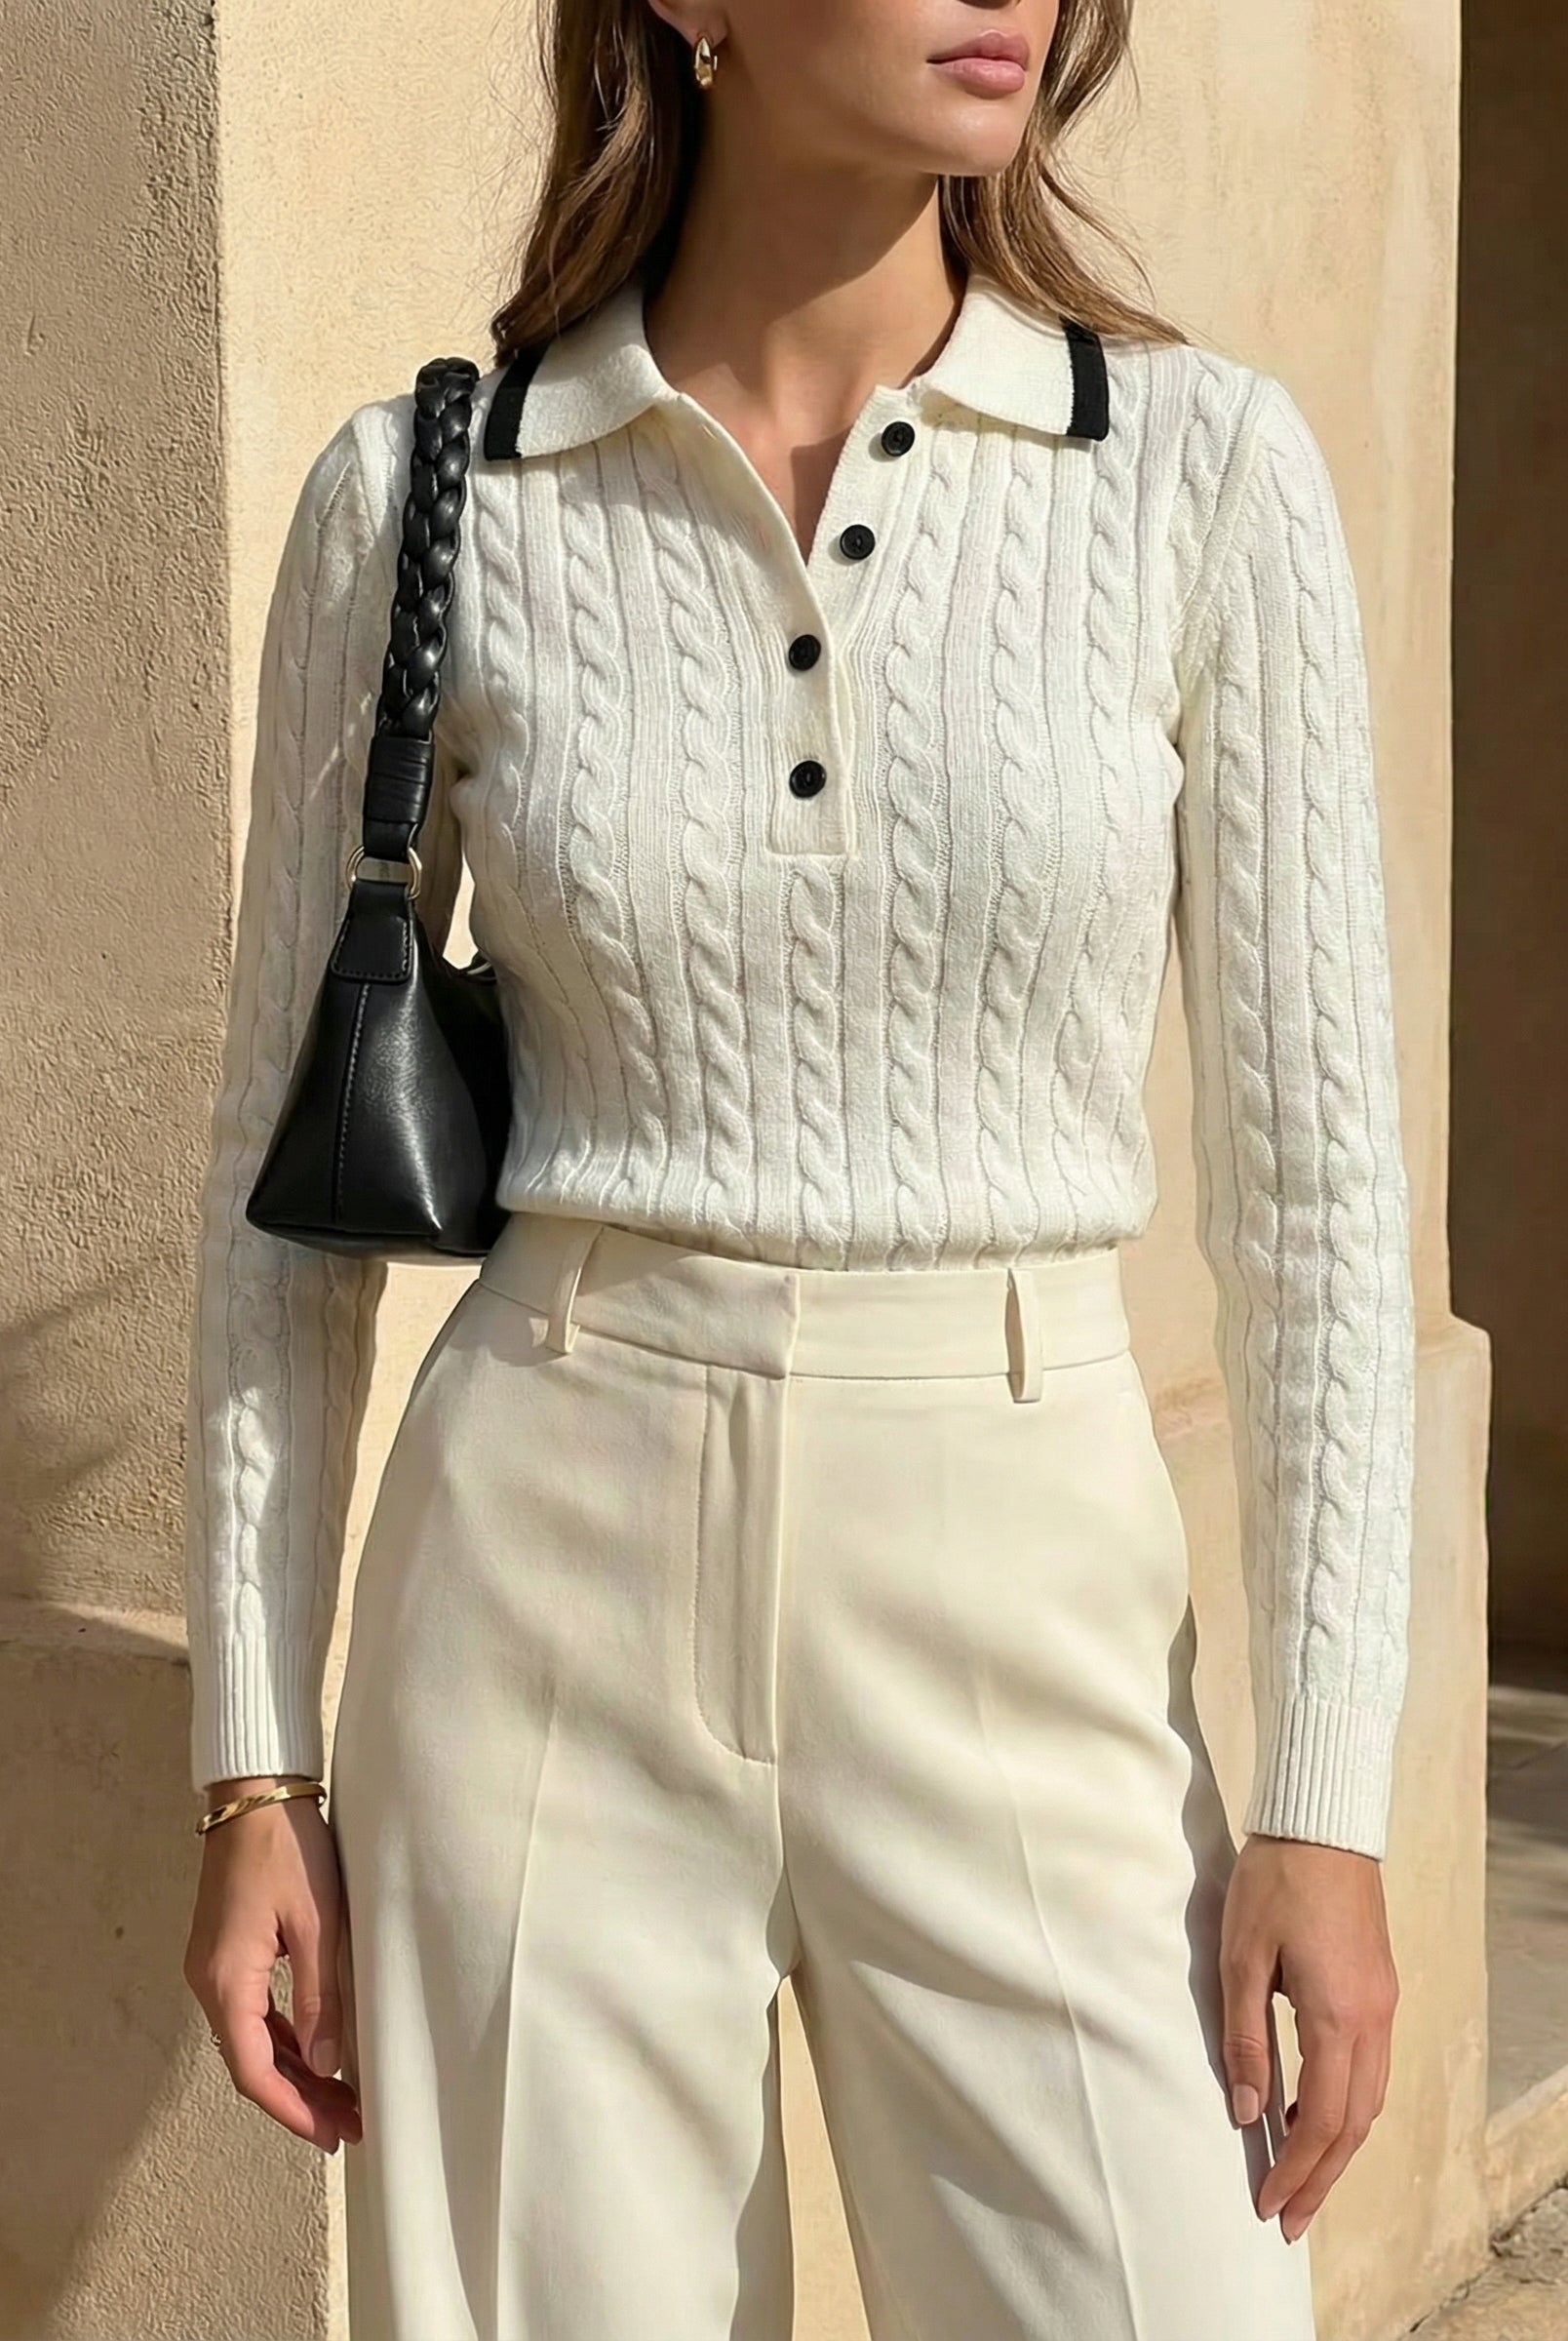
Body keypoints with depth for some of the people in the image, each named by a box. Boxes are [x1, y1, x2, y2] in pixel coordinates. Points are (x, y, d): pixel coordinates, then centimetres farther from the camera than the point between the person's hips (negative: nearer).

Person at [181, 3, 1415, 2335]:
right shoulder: (424, 499, -1)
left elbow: (1312, 1174, 0)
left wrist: (1328, 1794, -4)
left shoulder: (1205, 467, -2)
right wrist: (256, 1765, 2)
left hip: (1029, 1627, 0)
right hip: (548, 1610, 0)